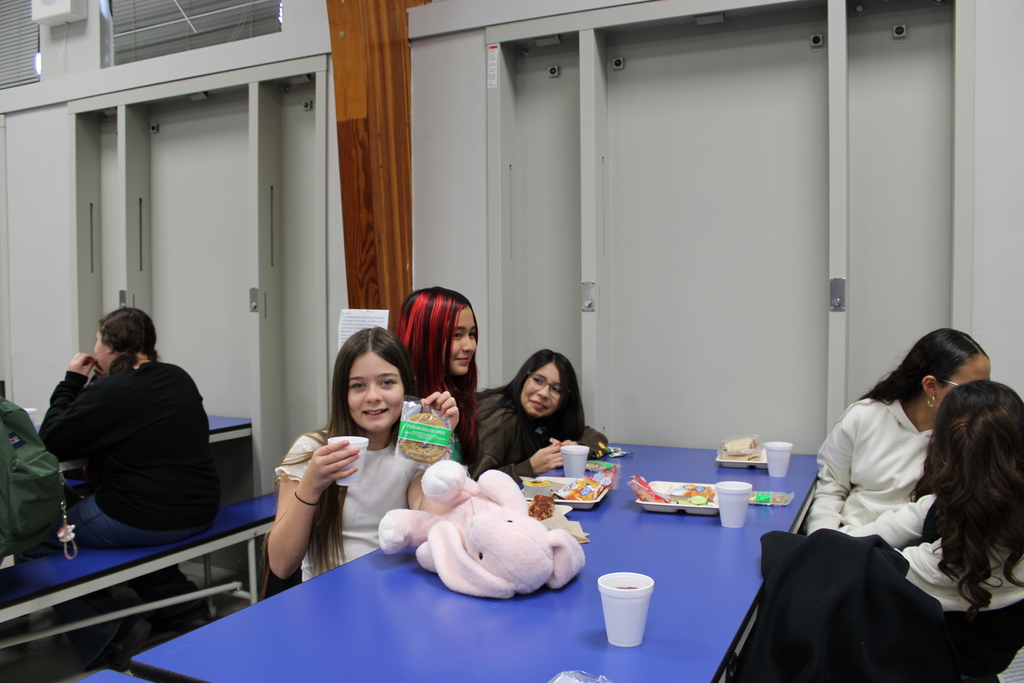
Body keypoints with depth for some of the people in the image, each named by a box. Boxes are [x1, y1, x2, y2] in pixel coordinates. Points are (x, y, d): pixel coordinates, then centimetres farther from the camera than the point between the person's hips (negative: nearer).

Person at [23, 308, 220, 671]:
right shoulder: (178, 378, 8)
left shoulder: (109, 392, -16)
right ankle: (177, 597, 29)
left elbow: (51, 443, -7)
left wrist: (72, 381, 1)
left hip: (143, 520, -9)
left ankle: (109, 634, 0)